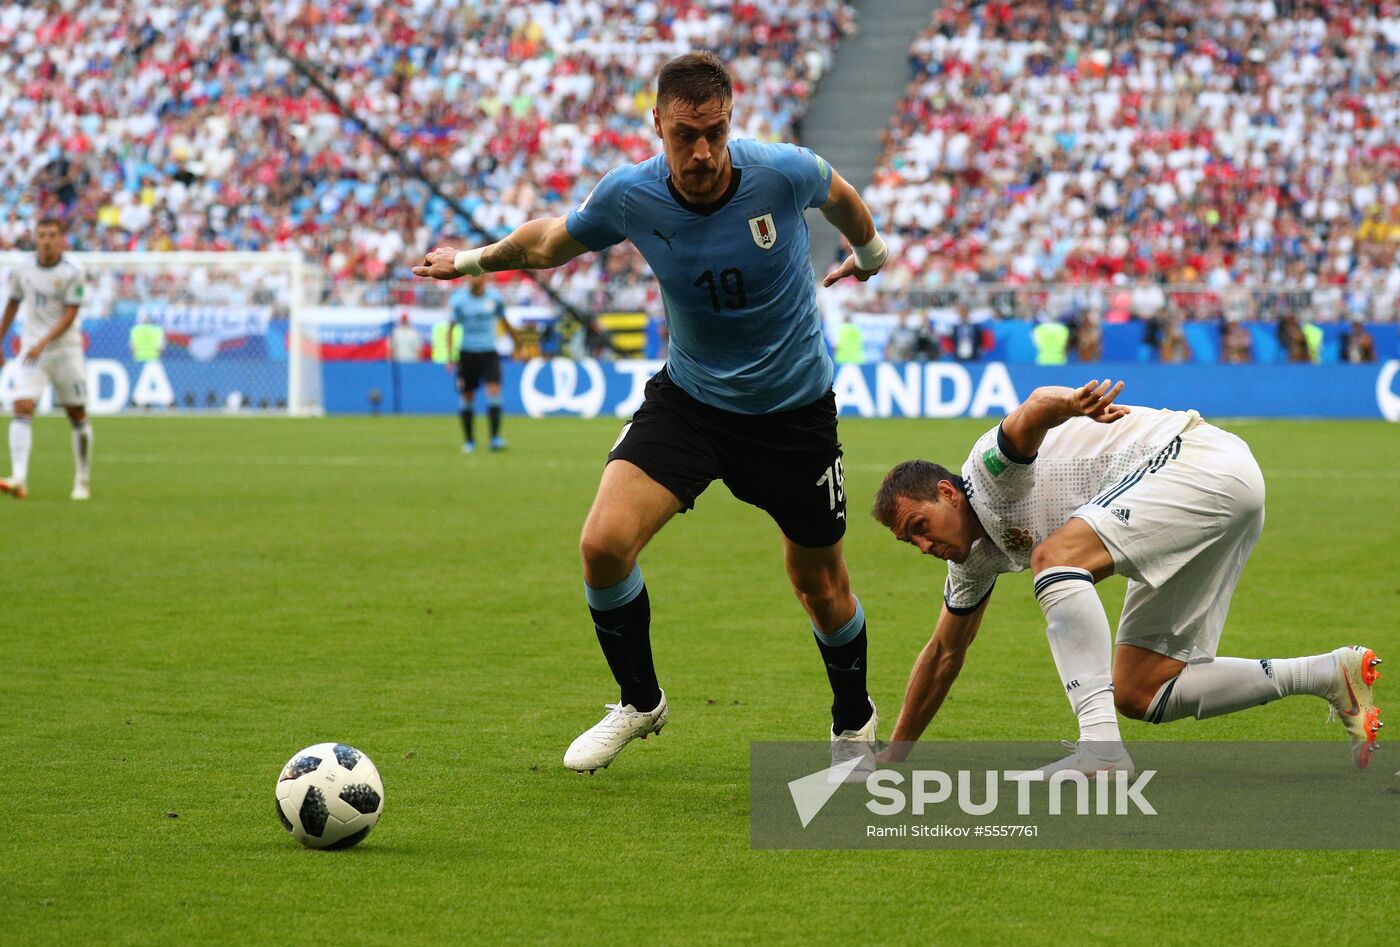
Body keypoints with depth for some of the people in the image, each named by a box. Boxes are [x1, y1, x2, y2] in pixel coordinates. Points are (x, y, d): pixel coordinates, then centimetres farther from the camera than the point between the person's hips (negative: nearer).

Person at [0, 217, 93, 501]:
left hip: (66, 348, -2)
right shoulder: (23, 270, 2)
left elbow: (69, 315, -14)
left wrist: (42, 344, -24)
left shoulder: (72, 272, -9)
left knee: (77, 414, 4)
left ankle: (82, 482, 19)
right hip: (32, 349, 2)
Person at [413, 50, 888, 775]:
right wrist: (473, 259, 19)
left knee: (819, 583, 8)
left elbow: (840, 197, 5)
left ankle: (854, 725, 37)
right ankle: (639, 701, 10)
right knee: (604, 544, -16)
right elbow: (552, 241, 6)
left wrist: (870, 252, 24)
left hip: (793, 409, -1)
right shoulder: (628, 196, -17)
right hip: (688, 396, 1)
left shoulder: (782, 172, -21)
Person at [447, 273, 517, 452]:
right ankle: (469, 440, 18)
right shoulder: (458, 300, -5)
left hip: (489, 353, 1)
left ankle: (495, 438, -18)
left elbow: (505, 324, 15)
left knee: (494, 390, -16)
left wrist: (518, 345, 22)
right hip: (467, 354, -1)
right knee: (467, 397, 3)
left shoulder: (494, 298, 1)